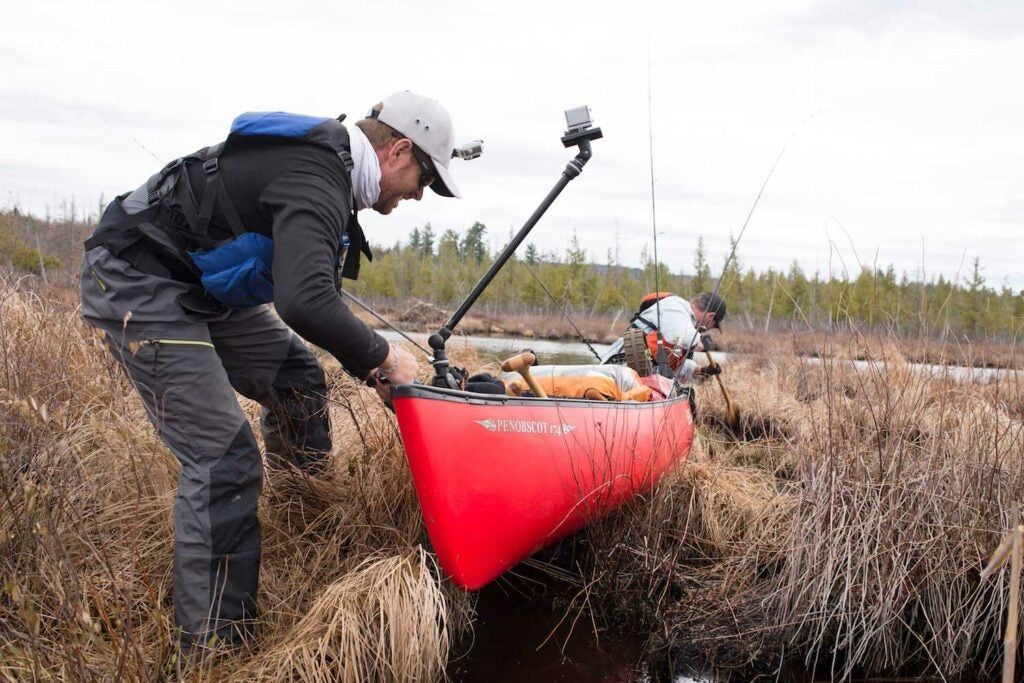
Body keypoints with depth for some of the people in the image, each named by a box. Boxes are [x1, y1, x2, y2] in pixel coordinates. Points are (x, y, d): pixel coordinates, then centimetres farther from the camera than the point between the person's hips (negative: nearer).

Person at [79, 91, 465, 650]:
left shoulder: (328, 163, 8)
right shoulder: (316, 183, -25)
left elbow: (309, 290, 17)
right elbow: (303, 304, -41)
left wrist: (368, 370, 13)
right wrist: (381, 356, -23)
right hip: (135, 284, -11)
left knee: (296, 381, 14)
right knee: (223, 457, -12)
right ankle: (212, 645, -4)